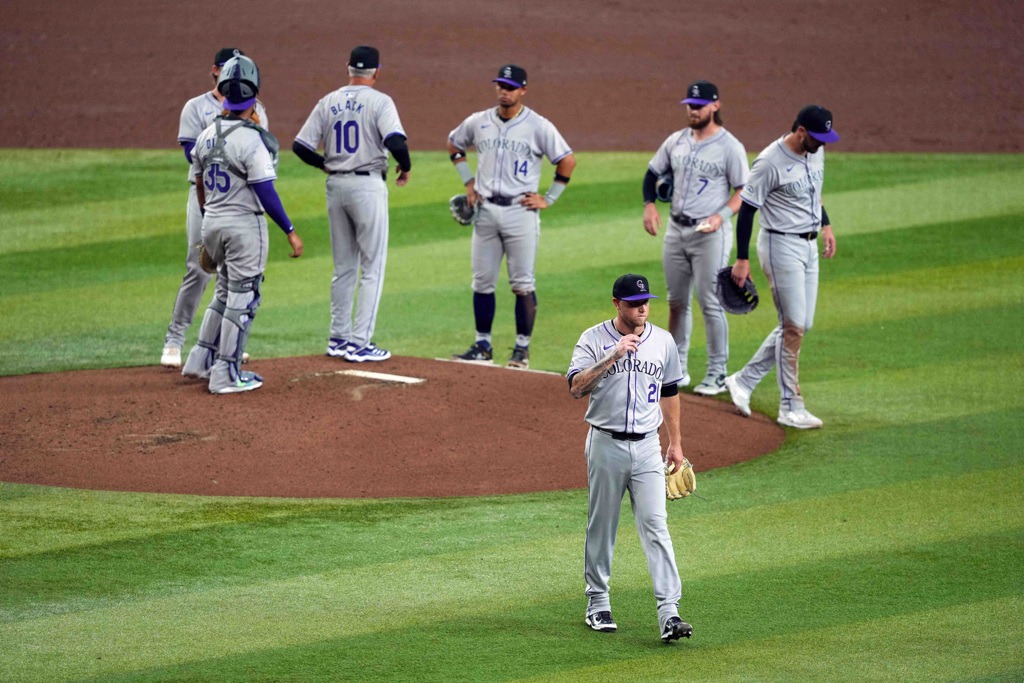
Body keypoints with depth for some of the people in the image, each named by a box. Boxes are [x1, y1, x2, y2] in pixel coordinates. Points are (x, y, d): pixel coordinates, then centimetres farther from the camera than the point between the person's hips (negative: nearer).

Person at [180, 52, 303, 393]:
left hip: (212, 223, 7)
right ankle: (226, 375, 3)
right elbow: (265, 192, -20)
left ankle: (201, 359, 23)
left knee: (226, 291, 22)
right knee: (242, 297, 2)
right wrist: (290, 231, -14)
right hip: (244, 224, -7)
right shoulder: (251, 139, -19)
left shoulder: (207, 135, 3)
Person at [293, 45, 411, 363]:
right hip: (368, 185, -6)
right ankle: (359, 343, -5)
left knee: (343, 267, 16)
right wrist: (405, 167, -3)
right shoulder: (379, 101, -9)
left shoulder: (328, 102, 7)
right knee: (373, 266, 0)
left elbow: (300, 146, 5)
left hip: (336, 185, 6)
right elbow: (396, 142, -22)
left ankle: (338, 338, 18)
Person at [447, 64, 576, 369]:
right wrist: (468, 181, 14)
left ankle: (522, 348, 3)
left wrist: (548, 199, -5)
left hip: (520, 210, -4)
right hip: (485, 210, 4)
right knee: (482, 281, 5)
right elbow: (454, 144, 24)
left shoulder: (538, 126, -5)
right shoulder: (478, 122, 7)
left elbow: (567, 161, -2)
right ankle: (482, 345, 13)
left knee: (523, 283, -3)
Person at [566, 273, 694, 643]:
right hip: (606, 445, -2)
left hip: (647, 446, 2)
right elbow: (576, 387, -18)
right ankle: (597, 603, 22)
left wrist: (675, 444, 18)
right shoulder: (594, 340, -5)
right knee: (601, 526, 7)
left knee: (655, 526, -8)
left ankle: (669, 611, -15)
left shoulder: (663, 341, 6)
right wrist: (614, 356, -25)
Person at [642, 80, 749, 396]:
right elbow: (653, 174, 18)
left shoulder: (730, 146, -7)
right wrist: (650, 204, -1)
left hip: (710, 234, -6)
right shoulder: (676, 141, 9)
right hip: (676, 230, 6)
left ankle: (717, 374, -2)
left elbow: (744, 192, -9)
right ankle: (677, 368, 21)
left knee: (711, 304, -7)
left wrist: (721, 216, -24)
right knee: (677, 301, 11)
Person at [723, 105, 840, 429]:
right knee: (794, 327, -8)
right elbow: (747, 208, -16)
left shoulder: (816, 151, 3)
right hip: (781, 246, -9)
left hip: (808, 245, 9)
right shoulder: (770, 162, -21)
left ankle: (744, 381, 20)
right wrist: (742, 259, -16)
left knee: (801, 325, 10)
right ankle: (791, 408, -1)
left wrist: (825, 225, 19)